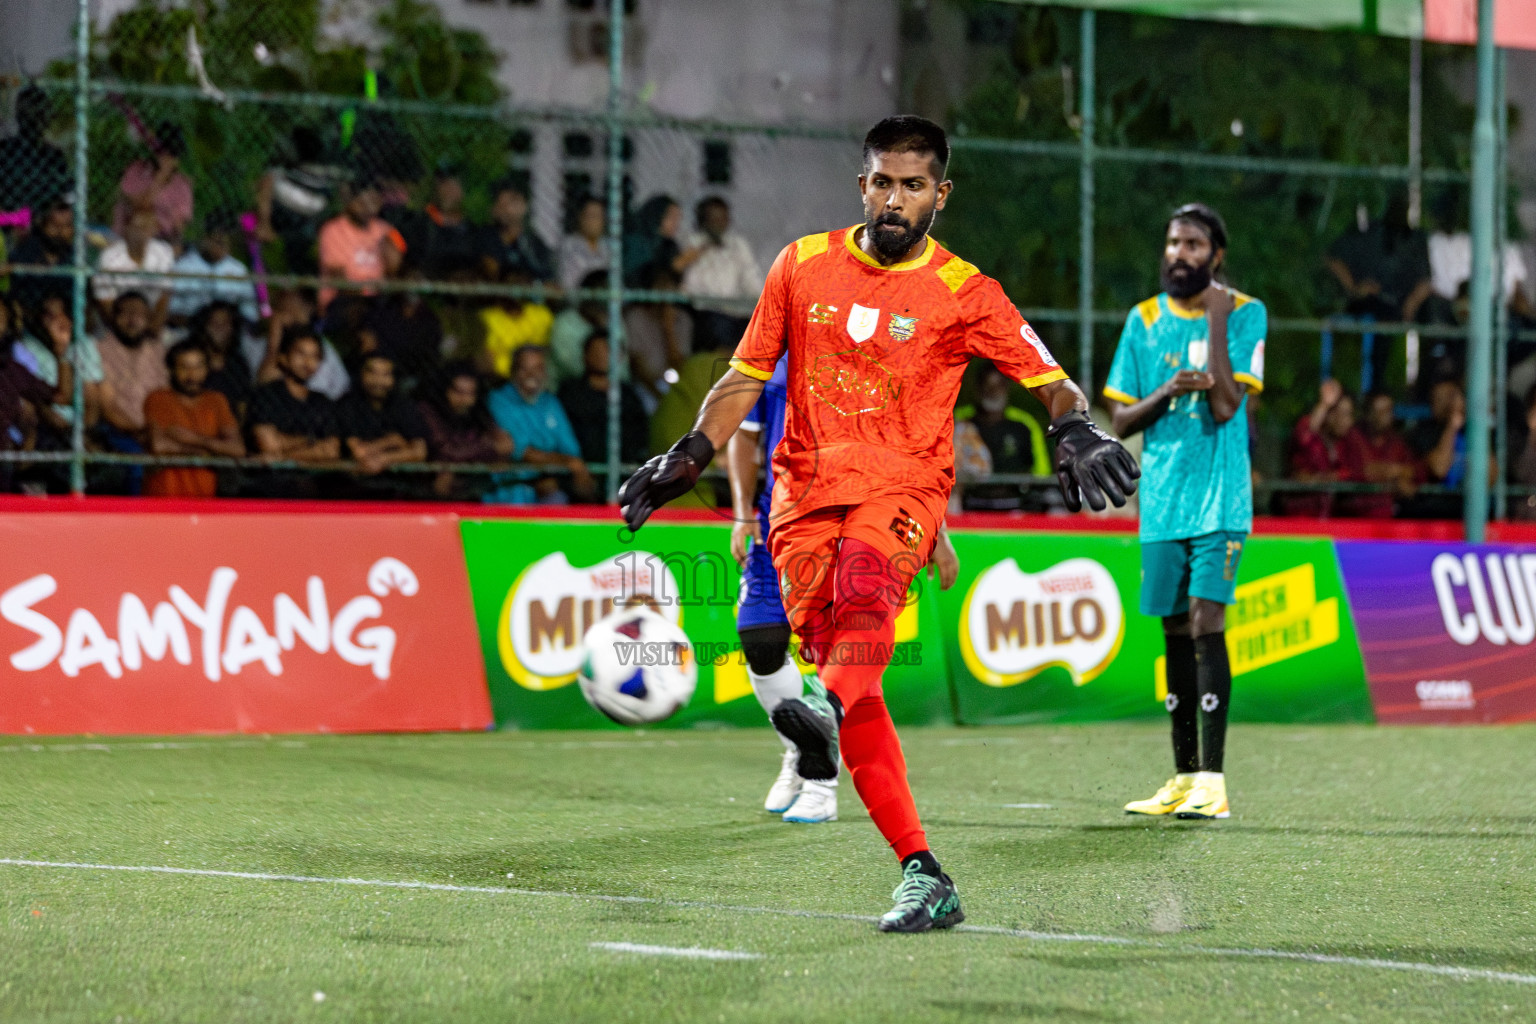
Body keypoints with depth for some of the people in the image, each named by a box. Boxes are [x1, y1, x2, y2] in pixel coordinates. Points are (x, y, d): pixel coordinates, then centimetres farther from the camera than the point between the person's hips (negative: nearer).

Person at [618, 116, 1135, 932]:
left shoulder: (963, 294, 3)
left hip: (902, 485, -3)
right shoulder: (803, 265, 11)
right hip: (805, 489, 3)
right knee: (835, 655, -10)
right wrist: (688, 458, 5)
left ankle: (826, 712, -67)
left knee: (865, 588, -36)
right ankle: (923, 875, -10)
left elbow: (1050, 382, 6)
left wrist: (1078, 434, -15)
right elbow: (747, 376, 17)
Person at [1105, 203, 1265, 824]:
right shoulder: (1143, 321, 10)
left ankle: (1211, 781, -14)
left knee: (1205, 623, -14)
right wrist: (1167, 391, -10)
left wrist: (1216, 321, -15)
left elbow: (1225, 405, -14)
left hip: (1221, 497, -4)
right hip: (1161, 499, 4)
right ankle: (1183, 779, 14)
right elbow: (1120, 421, 8)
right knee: (1176, 634, 8)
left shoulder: (1246, 315, -2)